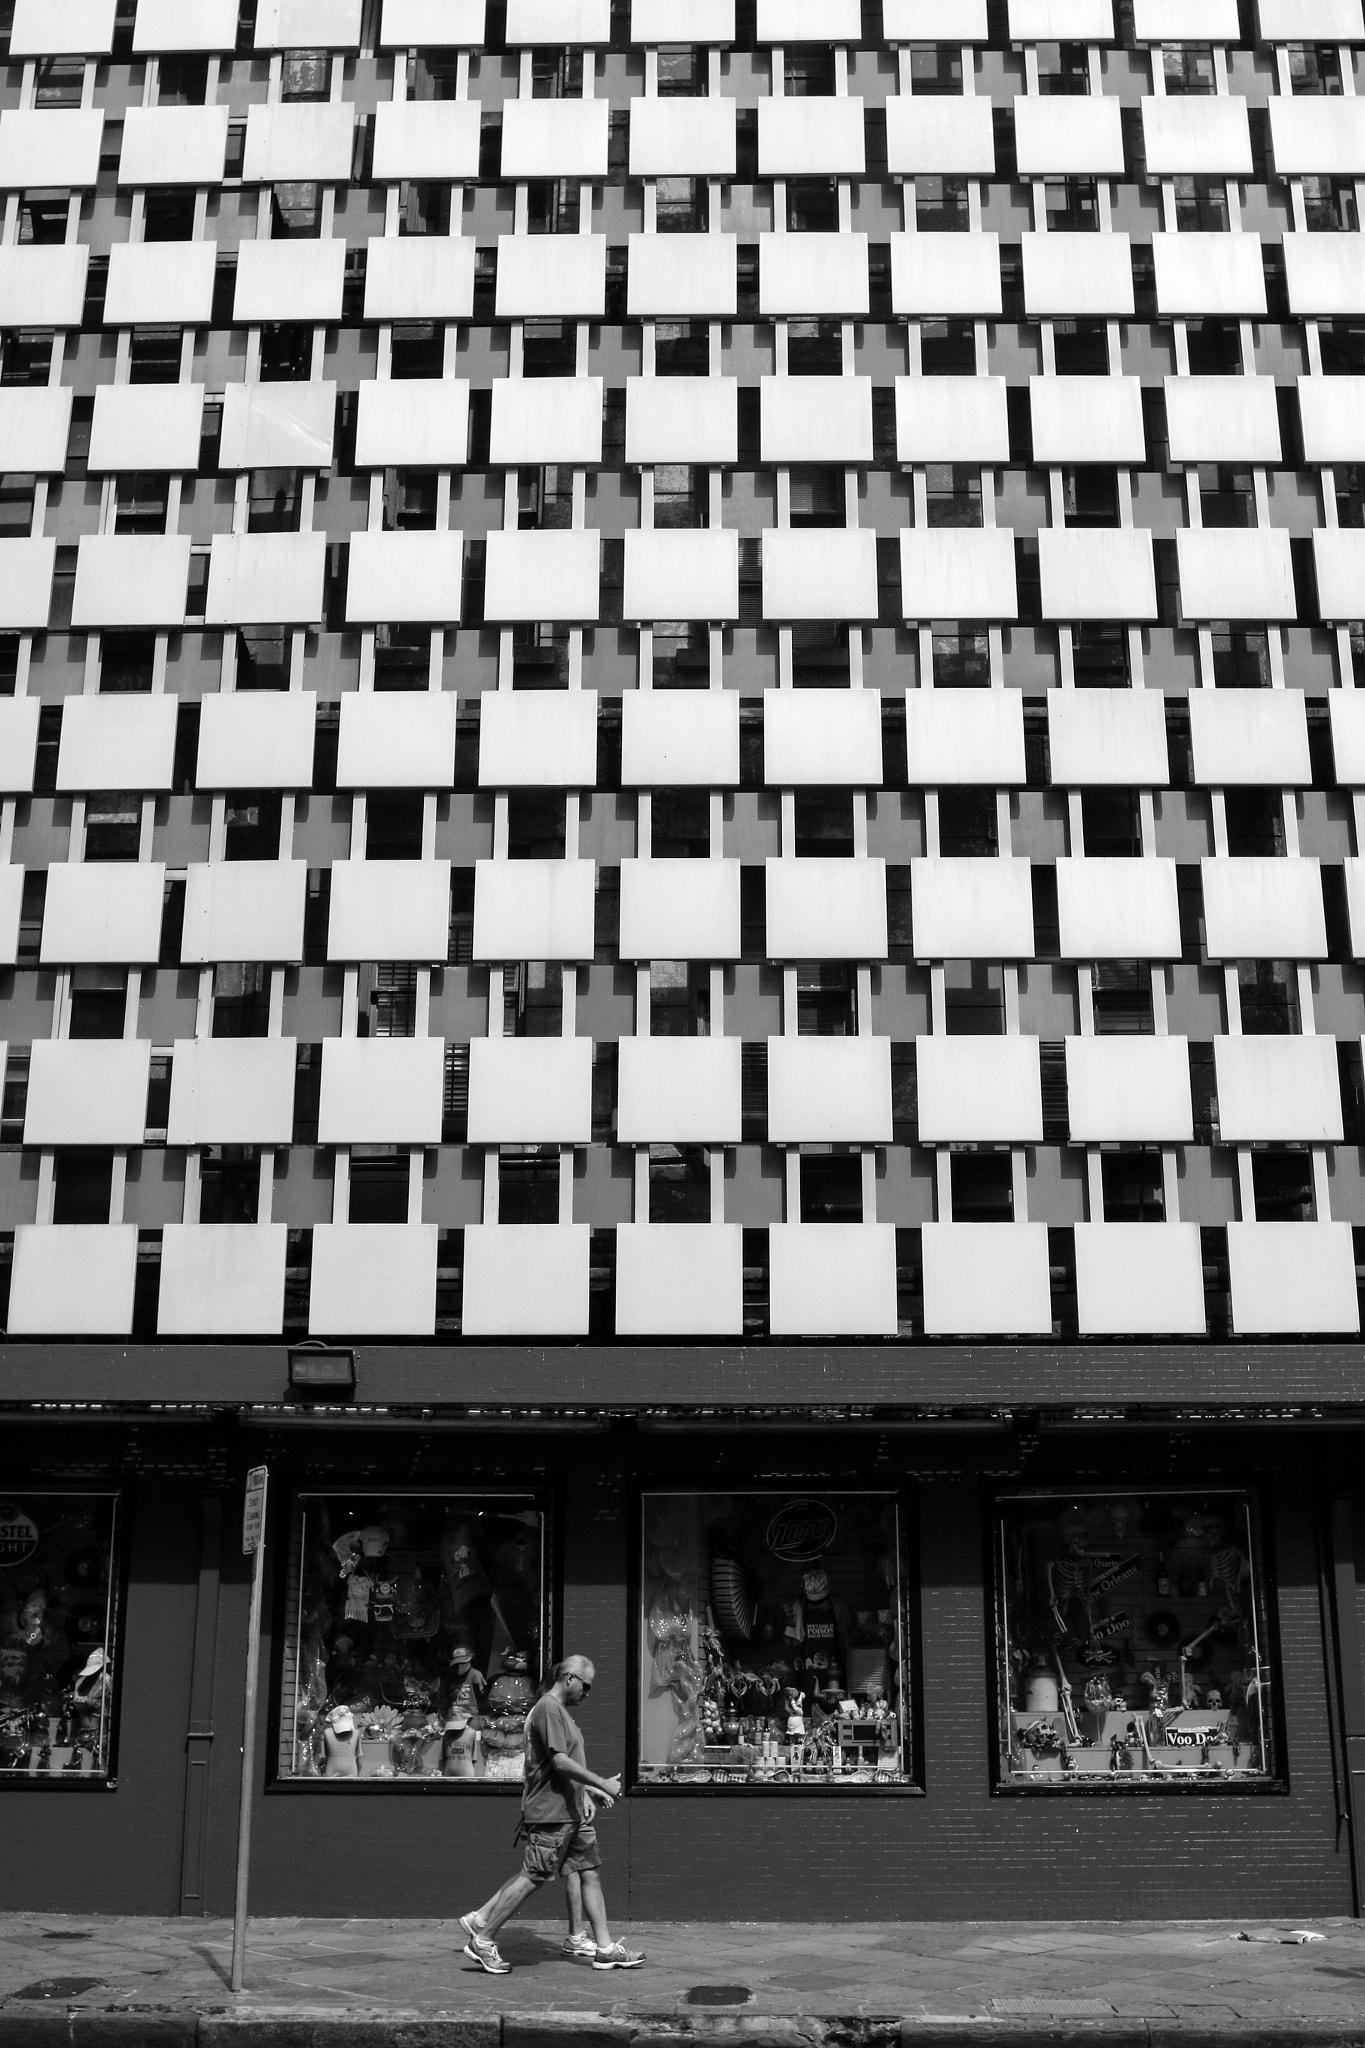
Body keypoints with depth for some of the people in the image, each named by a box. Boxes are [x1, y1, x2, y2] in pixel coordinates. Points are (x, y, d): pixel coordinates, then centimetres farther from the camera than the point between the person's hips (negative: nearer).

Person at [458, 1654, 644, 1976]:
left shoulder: (561, 1711, 18)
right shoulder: (548, 1709, -15)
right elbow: (559, 1761, -22)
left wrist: (590, 1791, 17)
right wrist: (602, 1783, -18)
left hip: (571, 1812, 10)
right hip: (550, 1813, -10)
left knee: (590, 1874, 8)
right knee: (532, 1878, -5)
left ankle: (605, 1948, 11)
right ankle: (482, 1941, 5)